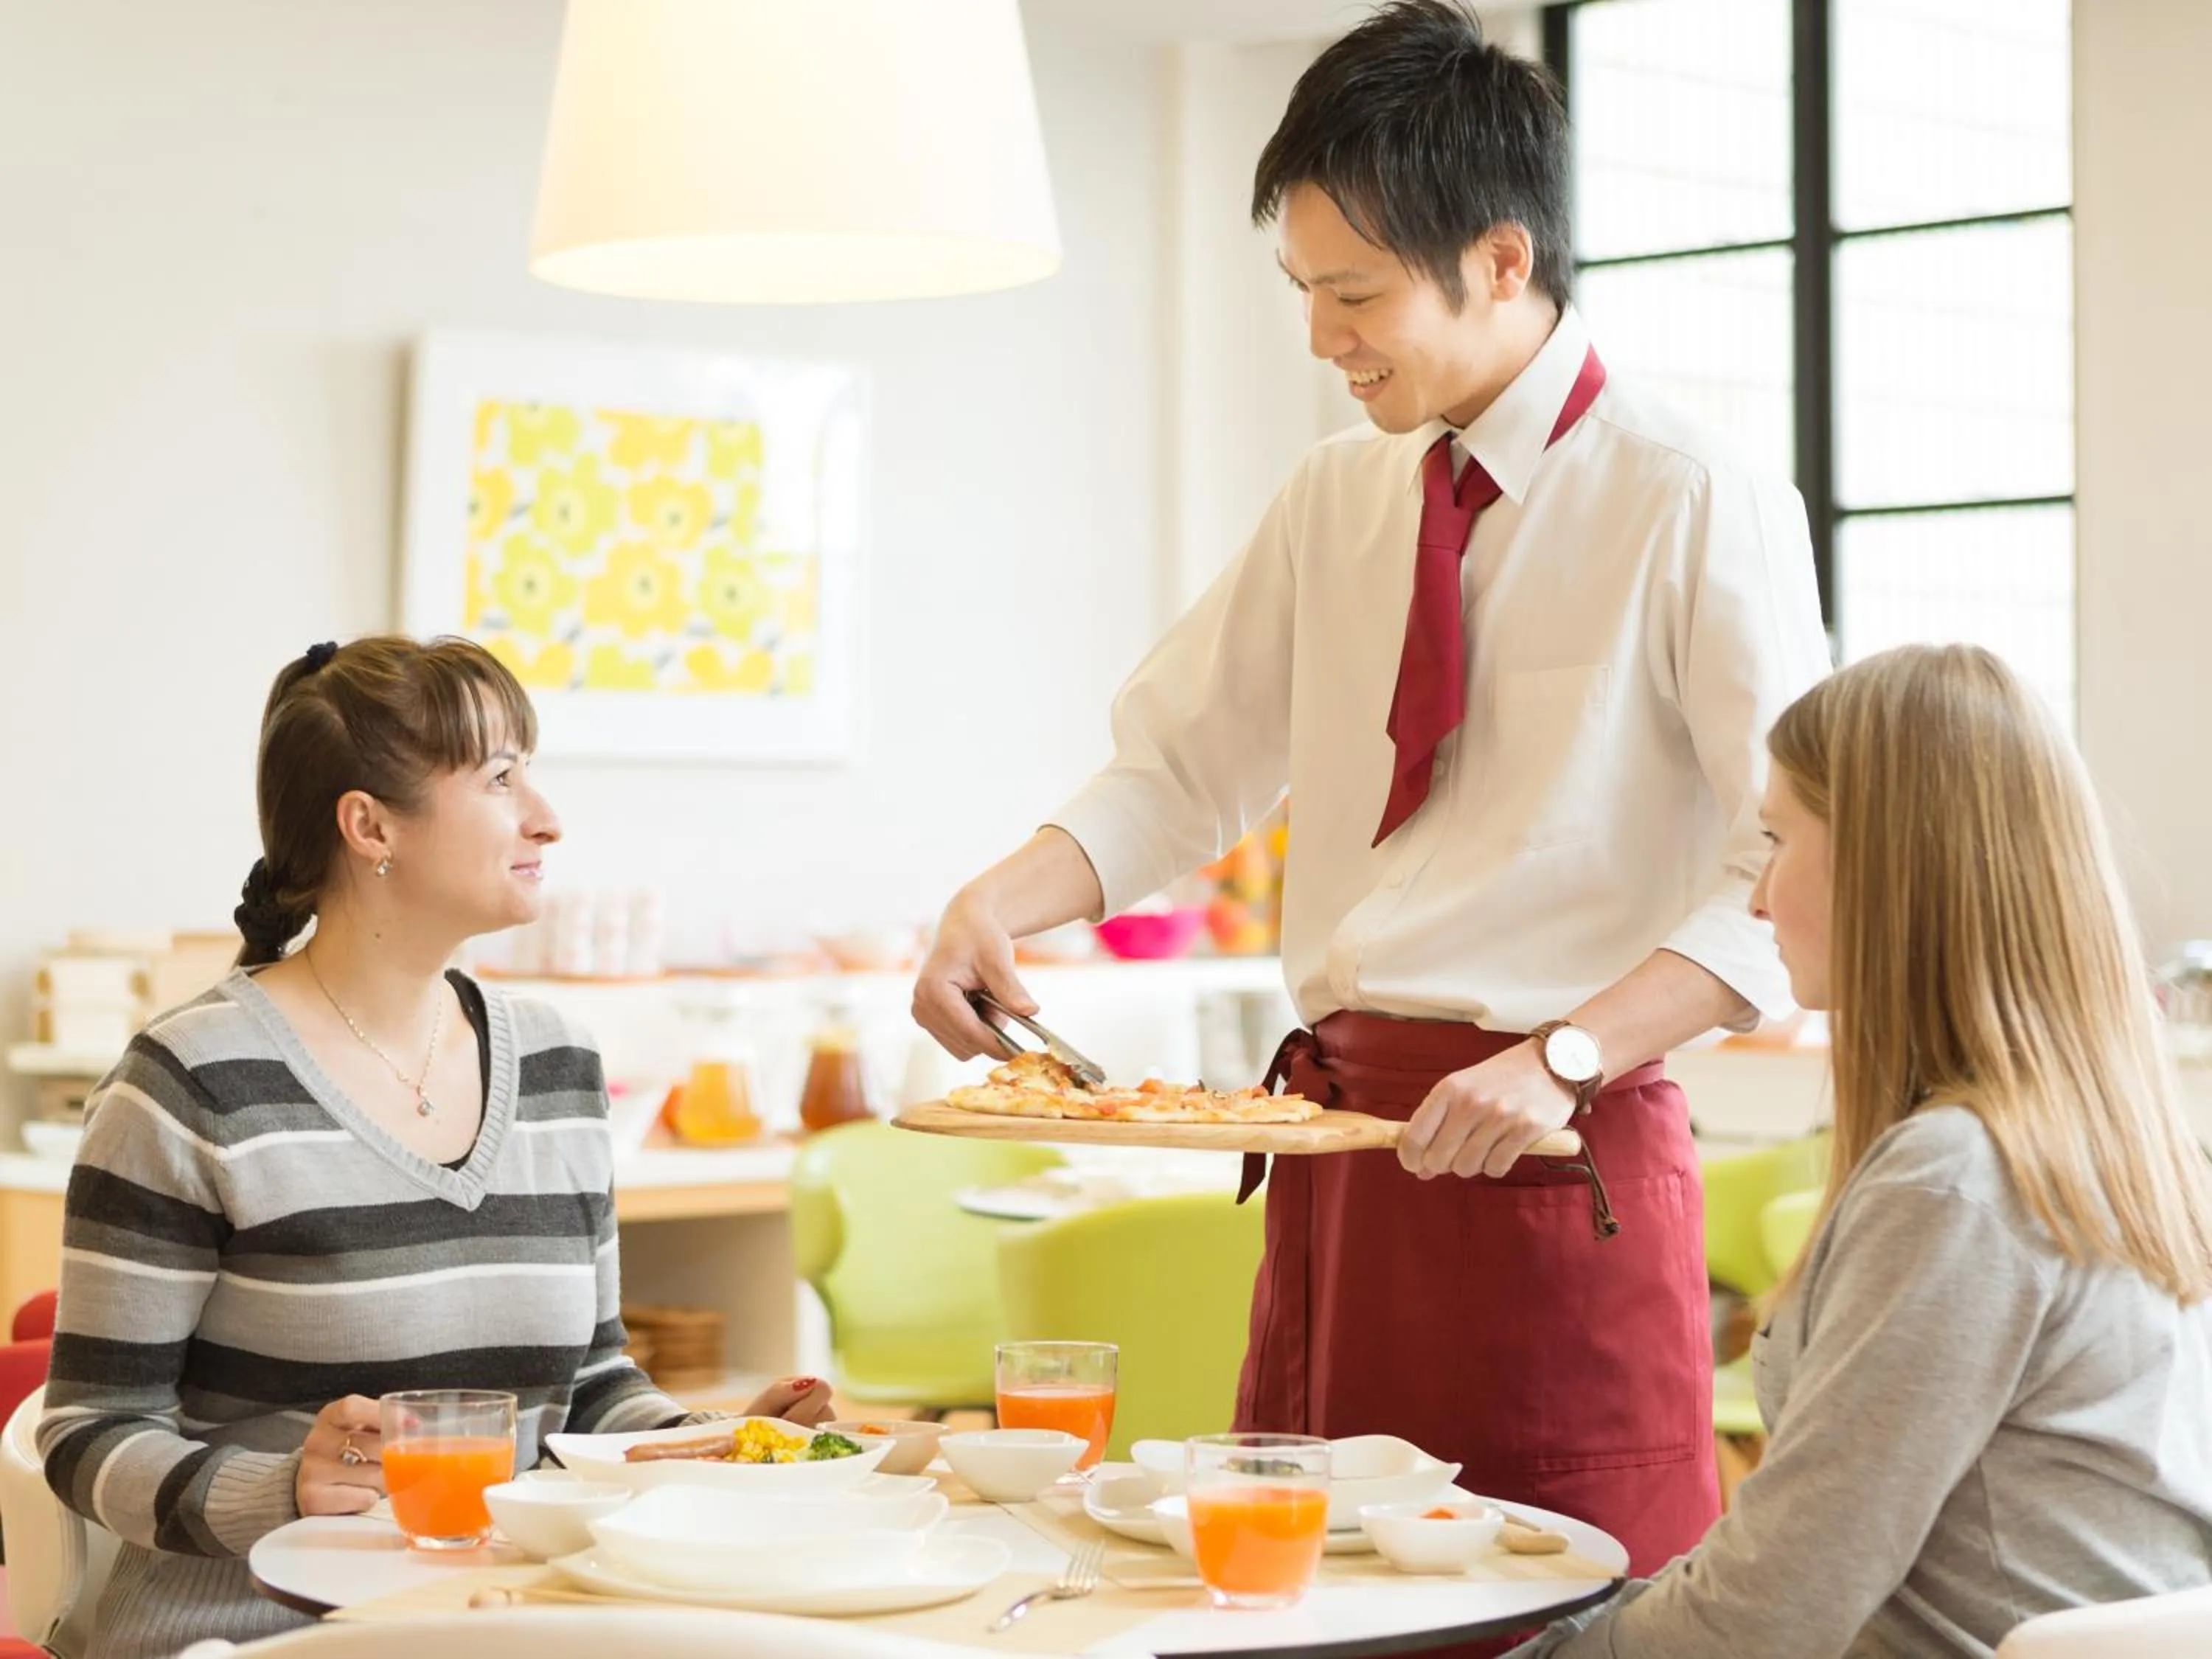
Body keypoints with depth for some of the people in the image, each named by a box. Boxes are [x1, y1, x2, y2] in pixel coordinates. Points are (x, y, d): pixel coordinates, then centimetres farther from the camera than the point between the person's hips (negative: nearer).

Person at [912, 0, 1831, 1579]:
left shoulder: (1699, 504, -8)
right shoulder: (1339, 499, 12)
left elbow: (1799, 878, -13)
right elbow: (1182, 766, 15)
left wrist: (1561, 1060, -23)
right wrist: (1000, 901, -3)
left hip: (1557, 1155, -6)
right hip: (1338, 1138, 6)